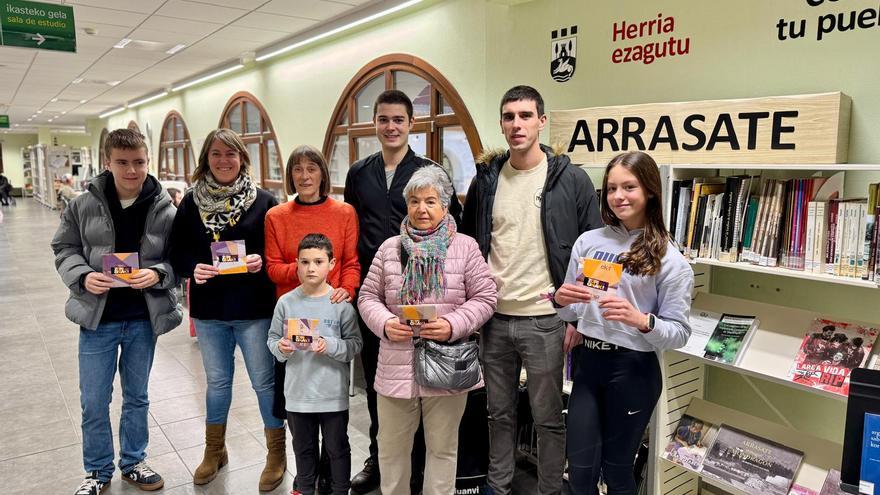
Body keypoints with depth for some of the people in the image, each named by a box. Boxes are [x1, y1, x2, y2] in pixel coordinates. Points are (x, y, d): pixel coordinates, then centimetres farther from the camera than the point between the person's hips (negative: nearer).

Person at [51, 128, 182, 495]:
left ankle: (133, 462, 38)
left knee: (137, 397, 18)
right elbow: (64, 249, 4)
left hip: (144, 319, 0)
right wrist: (83, 276, -15)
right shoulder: (83, 206, -7)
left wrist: (158, 274, -23)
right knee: (94, 403, 10)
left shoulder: (165, 209, -9)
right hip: (97, 318, 0)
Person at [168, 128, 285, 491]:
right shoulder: (191, 203, 2)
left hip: (254, 308, -3)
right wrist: (193, 269, -17)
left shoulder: (263, 202, -5)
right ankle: (214, 450, 39)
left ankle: (276, 453, 26)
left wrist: (262, 261, -23)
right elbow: (178, 253, 2)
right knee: (217, 381, 19)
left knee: (265, 381, 7)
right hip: (209, 310, 3)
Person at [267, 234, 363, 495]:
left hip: (333, 393, -2)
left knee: (337, 448, 15)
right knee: (303, 447, 23)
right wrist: (280, 347, -17)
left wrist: (330, 345, -25)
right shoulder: (286, 302, -4)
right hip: (297, 392, 3)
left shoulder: (341, 303, -11)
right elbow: (273, 337, 4)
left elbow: (356, 344, -9)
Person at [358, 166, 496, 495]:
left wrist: (453, 325, -17)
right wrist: (385, 324, -12)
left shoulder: (465, 247, -1)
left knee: (442, 448, 14)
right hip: (396, 367, 2)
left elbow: (484, 298, -1)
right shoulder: (390, 248, 5)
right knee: (391, 447, 16)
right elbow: (368, 297, 8)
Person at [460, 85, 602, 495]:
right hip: (493, 318, 4)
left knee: (548, 418, 10)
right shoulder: (485, 180, 5)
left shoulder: (571, 180, -5)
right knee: (499, 412, 18)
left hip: (545, 319, -3)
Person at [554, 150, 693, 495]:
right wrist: (562, 299, -12)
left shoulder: (669, 259, -7)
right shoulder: (588, 241, 2)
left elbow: (680, 333, -8)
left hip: (634, 369, -3)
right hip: (588, 361, 3)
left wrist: (641, 321, -26)